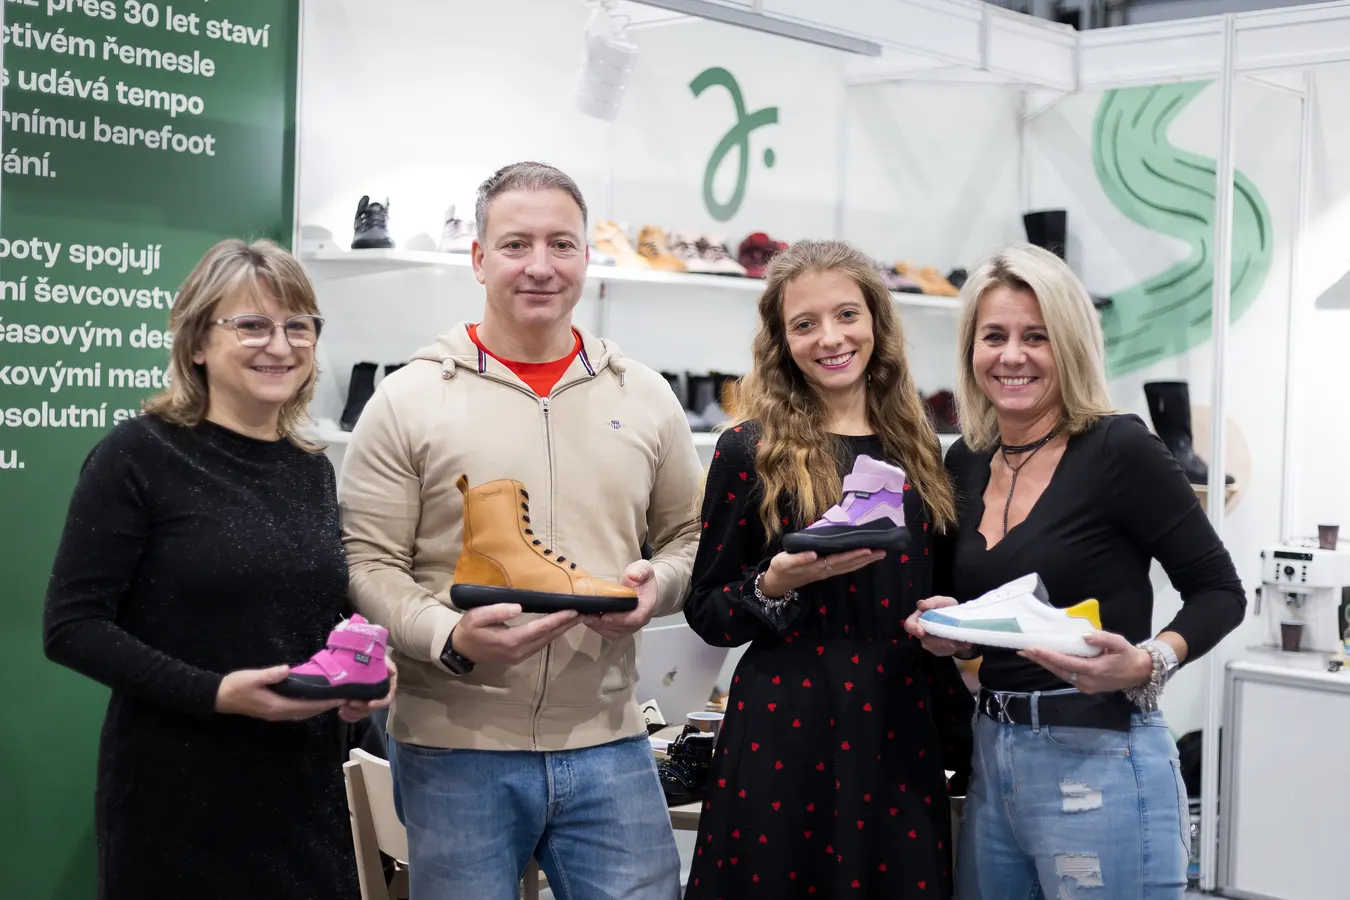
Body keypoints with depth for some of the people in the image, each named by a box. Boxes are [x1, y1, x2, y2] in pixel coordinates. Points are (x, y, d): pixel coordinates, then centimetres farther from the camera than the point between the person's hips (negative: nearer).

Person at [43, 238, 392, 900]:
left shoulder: (314, 471, 10)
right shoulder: (140, 455, -8)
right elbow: (72, 626, -12)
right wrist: (214, 693, -21)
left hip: (306, 790, 5)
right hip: (176, 799, -5)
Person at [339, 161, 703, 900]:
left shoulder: (646, 397, 9)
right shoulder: (407, 401, -1)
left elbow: (690, 536, 16)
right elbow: (366, 564, -3)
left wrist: (658, 584, -5)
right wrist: (450, 639, -20)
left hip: (607, 744, 3)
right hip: (454, 751, -2)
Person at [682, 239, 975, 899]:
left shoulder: (916, 447, 8)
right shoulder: (750, 449, -5)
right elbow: (706, 612, -2)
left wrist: (961, 739, 8)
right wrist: (777, 584, -20)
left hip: (902, 728, 4)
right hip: (786, 732, -4)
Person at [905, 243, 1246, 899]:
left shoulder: (1118, 447, -10)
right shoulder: (966, 464, 7)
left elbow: (1219, 591, -7)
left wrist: (1147, 665, -23)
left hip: (1100, 765, -6)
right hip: (992, 762, 6)